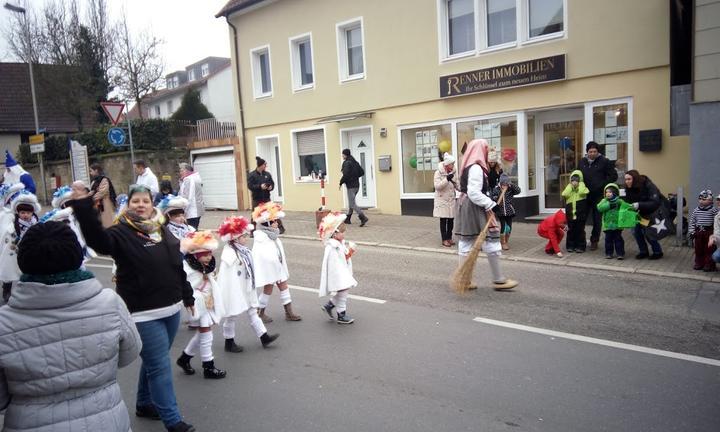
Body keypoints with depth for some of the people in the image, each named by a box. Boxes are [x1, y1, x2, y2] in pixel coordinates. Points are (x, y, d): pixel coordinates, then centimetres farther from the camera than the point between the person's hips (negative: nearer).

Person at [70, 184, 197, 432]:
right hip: (143, 314, -6)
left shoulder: (163, 230, 9)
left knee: (154, 362, 21)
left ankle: (144, 404, 40)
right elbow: (97, 239, -32)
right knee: (160, 367, -3)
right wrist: (82, 206, -43)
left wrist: (188, 297, 19)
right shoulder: (121, 233, -9)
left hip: (171, 309, 7)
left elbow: (178, 267, 15)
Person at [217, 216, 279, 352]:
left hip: (246, 290, 8)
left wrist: (252, 288, 18)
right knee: (232, 316, 8)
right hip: (234, 291, -8)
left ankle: (264, 337, 19)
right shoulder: (229, 253, -21)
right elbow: (224, 276, -22)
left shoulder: (244, 251, 5)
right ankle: (229, 343, 23)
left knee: (253, 312, 13)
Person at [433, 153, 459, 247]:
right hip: (442, 200, -5)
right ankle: (444, 239, 5)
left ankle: (449, 237, 20)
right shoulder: (438, 173, -10)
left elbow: (456, 185, 12)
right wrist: (447, 179, -28)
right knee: (443, 220, -1)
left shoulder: (453, 173, 7)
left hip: (451, 200, 5)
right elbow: (437, 186, -19)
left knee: (451, 219, 8)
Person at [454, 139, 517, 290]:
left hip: (465, 206, 10)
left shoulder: (468, 166, 15)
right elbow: (474, 193, -23)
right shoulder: (476, 168, -16)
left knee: (466, 242, 9)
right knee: (491, 240, -3)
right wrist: (489, 205, -18)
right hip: (475, 208, -10)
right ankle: (498, 280, 4)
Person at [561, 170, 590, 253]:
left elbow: (583, 192, -23)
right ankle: (570, 246, 17)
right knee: (570, 230, 8)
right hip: (570, 213, 3)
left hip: (580, 214, -3)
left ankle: (580, 246, 11)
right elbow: (564, 195, -12)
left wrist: (579, 184, -9)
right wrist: (571, 186, -8)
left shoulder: (582, 187, 0)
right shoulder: (569, 188, 8)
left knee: (580, 230, 3)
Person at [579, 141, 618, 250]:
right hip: (585, 195, 3)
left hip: (598, 195, -3)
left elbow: (613, 176, -1)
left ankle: (594, 241, 16)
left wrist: (603, 185, -10)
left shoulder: (604, 162, -4)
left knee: (597, 220, 5)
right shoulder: (582, 161, 8)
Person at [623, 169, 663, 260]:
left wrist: (639, 205, -47)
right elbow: (628, 201, 0)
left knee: (648, 233, -12)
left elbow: (655, 203, -36)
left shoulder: (649, 186, -27)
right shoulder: (629, 188, -10)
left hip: (653, 213, -6)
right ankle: (643, 252, 10)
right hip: (641, 213, 6)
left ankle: (658, 252, 10)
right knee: (635, 230, -8)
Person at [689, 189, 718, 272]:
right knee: (698, 249, 11)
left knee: (709, 249, 1)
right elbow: (692, 222, 8)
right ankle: (699, 263, 22)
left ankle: (709, 265, 9)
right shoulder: (696, 211, 4)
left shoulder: (713, 210, -7)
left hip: (709, 232, -4)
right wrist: (691, 231, 2)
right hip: (698, 232, 4)